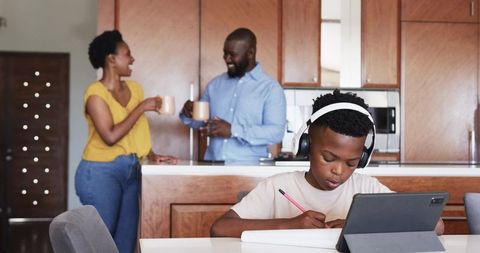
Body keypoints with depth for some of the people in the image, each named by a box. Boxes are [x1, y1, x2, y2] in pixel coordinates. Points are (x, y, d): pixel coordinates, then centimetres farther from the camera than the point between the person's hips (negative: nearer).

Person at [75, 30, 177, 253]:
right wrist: (141, 108, -17)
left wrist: (152, 156, 3)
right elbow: (110, 136, -21)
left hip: (131, 170, 7)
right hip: (101, 172, -7)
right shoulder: (96, 92, -11)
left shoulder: (134, 88, 10)